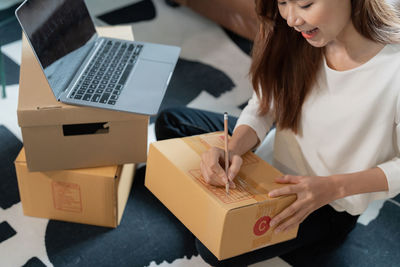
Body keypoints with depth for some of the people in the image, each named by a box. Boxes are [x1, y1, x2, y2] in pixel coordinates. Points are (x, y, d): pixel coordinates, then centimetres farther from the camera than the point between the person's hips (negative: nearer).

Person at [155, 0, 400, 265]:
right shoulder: (295, 40, -15)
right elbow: (263, 108, -6)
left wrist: (334, 186, -30)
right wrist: (234, 149, -26)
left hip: (329, 206, -5)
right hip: (279, 165, 6)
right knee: (171, 122, 2)